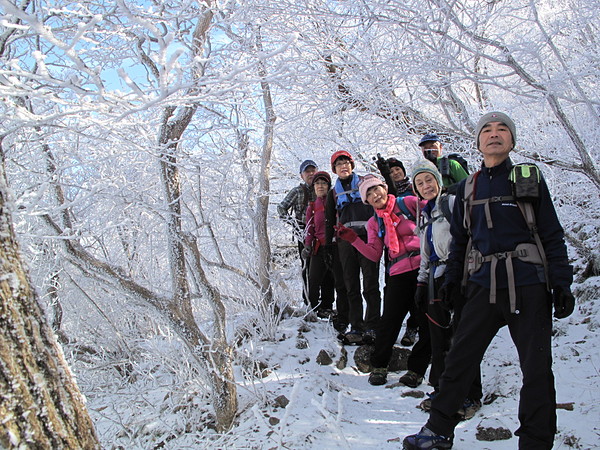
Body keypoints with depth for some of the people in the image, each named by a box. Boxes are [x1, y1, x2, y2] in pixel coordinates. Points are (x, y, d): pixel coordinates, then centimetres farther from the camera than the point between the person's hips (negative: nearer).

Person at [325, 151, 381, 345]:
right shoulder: (333, 193, 22)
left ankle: (372, 327, -5)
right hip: (345, 240, 3)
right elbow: (329, 221, 20)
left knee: (370, 283, -9)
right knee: (351, 286, 2)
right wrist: (329, 245, 15)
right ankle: (356, 327, 7)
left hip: (367, 236, -3)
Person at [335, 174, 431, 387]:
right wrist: (353, 239, -3)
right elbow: (374, 255, 7)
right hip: (398, 274, 2)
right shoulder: (374, 223, 16)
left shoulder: (409, 203, 5)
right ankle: (379, 366, 17)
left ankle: (416, 368, 17)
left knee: (428, 322, 0)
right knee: (389, 320, -4)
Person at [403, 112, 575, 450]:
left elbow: (552, 235, 2)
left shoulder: (530, 179, 4)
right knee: (459, 359, 4)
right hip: (483, 286, 3)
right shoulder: (468, 188, 12)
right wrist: (453, 279, 12)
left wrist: (562, 284, -5)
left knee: (537, 368, 2)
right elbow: (460, 238, 17)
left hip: (529, 286, -2)